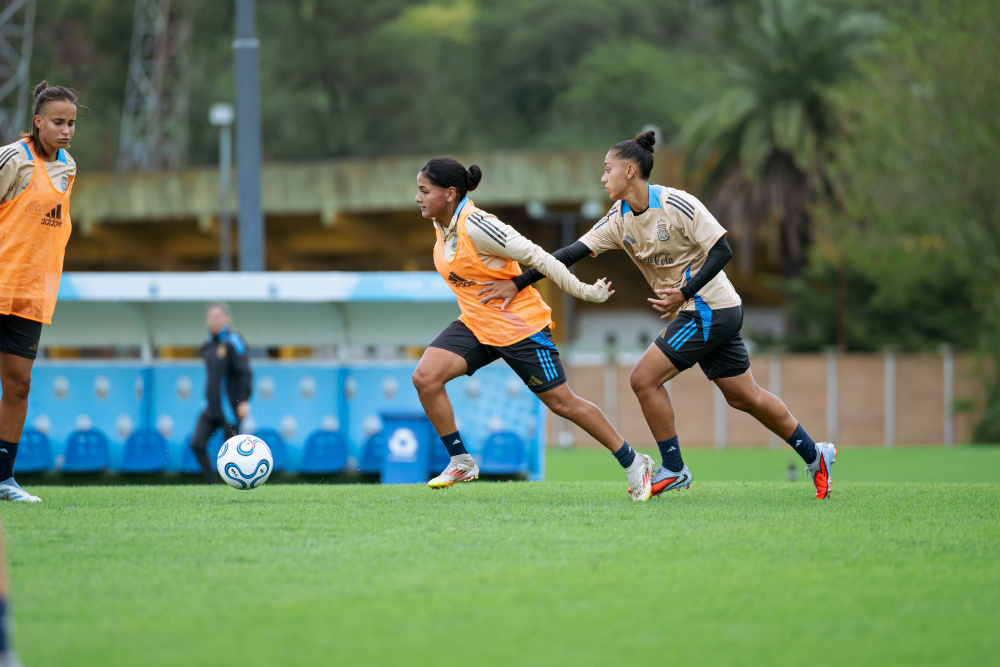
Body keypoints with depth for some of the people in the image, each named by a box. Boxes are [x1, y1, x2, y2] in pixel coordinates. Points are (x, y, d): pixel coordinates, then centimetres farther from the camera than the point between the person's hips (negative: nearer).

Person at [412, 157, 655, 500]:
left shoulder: (475, 225, -25)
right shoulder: (442, 224, 1)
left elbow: (535, 256, -22)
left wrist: (584, 291, -17)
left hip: (520, 326, -8)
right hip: (475, 325, 8)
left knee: (562, 402, -1)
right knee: (425, 377, -12)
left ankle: (634, 463, 14)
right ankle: (461, 462, 0)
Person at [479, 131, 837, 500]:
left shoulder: (677, 204, -18)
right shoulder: (619, 220, 4)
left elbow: (722, 251, -17)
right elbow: (572, 253, 1)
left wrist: (684, 294, -24)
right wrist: (517, 283, -5)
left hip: (710, 310, -8)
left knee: (644, 379, -10)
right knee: (744, 397, 13)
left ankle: (673, 469, 2)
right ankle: (815, 454, 24)